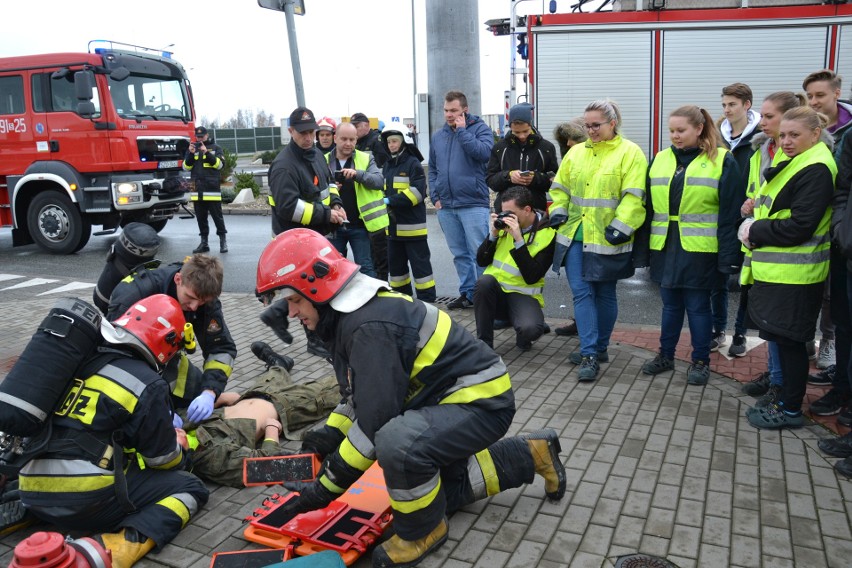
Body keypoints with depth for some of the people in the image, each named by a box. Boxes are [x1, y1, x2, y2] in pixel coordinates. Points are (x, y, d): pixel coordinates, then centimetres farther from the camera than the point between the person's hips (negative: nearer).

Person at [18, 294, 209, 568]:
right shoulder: (148, 384, -8)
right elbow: (164, 459, 3)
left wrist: (163, 421, 32)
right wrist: (181, 453, 27)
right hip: (88, 499, -7)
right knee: (191, 488, 5)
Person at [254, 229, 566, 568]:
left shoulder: (370, 326, -27)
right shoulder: (353, 312, 4)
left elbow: (374, 422, -28)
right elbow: (365, 394, 15)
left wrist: (327, 487, -19)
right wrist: (331, 433, 2)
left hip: (483, 401, -11)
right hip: (448, 397, 11)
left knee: (397, 444, -36)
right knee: (436, 488, 21)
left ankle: (423, 531, -5)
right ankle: (529, 455, 29)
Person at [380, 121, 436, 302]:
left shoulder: (413, 163, -7)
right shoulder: (387, 165, 15)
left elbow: (418, 192, -17)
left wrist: (391, 201, -19)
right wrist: (382, 202, 1)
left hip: (412, 226, -8)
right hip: (393, 226, 8)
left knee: (420, 264, -2)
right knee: (395, 264, 14)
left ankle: (427, 299, 4)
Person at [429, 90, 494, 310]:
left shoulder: (480, 128, 0)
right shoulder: (438, 136, 15)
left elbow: (484, 152, -19)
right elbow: (432, 169, 18)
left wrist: (461, 131, -12)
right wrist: (435, 196, 7)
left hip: (473, 204, -5)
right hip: (446, 207, 5)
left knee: (479, 253, -5)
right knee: (459, 254, 12)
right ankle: (467, 292, 22)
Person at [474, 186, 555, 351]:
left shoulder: (547, 234, -11)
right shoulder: (504, 224, 2)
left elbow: (532, 277, -20)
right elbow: (481, 261, 4)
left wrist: (518, 240, -25)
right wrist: (494, 234, -11)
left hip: (523, 295, -4)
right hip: (493, 290, 4)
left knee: (530, 329, -34)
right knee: (484, 281, -32)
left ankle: (523, 337, 7)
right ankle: (484, 343, -15)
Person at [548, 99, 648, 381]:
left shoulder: (630, 153, -5)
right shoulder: (576, 152, 11)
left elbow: (633, 197, -12)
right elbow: (560, 188, 17)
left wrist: (620, 228, -18)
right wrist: (558, 212, 2)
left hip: (607, 239, -4)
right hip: (575, 236, 4)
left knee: (605, 295, 9)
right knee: (581, 293, -1)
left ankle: (598, 348, 23)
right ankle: (590, 354, 3)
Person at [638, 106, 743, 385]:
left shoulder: (721, 161, -4)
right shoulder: (660, 160, 9)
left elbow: (730, 213, -7)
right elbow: (650, 207, 11)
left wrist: (728, 256, -12)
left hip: (700, 249, -4)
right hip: (665, 247, 4)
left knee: (698, 306, 5)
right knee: (670, 304, 14)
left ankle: (700, 361, 20)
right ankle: (665, 355, 28)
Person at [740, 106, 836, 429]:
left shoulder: (815, 171, -15)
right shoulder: (794, 164, 16)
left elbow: (799, 227, -21)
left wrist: (755, 231, -11)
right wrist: (755, 225, 1)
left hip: (794, 275, -9)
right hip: (778, 270, 9)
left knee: (788, 340, -1)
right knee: (783, 339, 15)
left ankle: (791, 411, 11)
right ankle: (785, 399, 27)